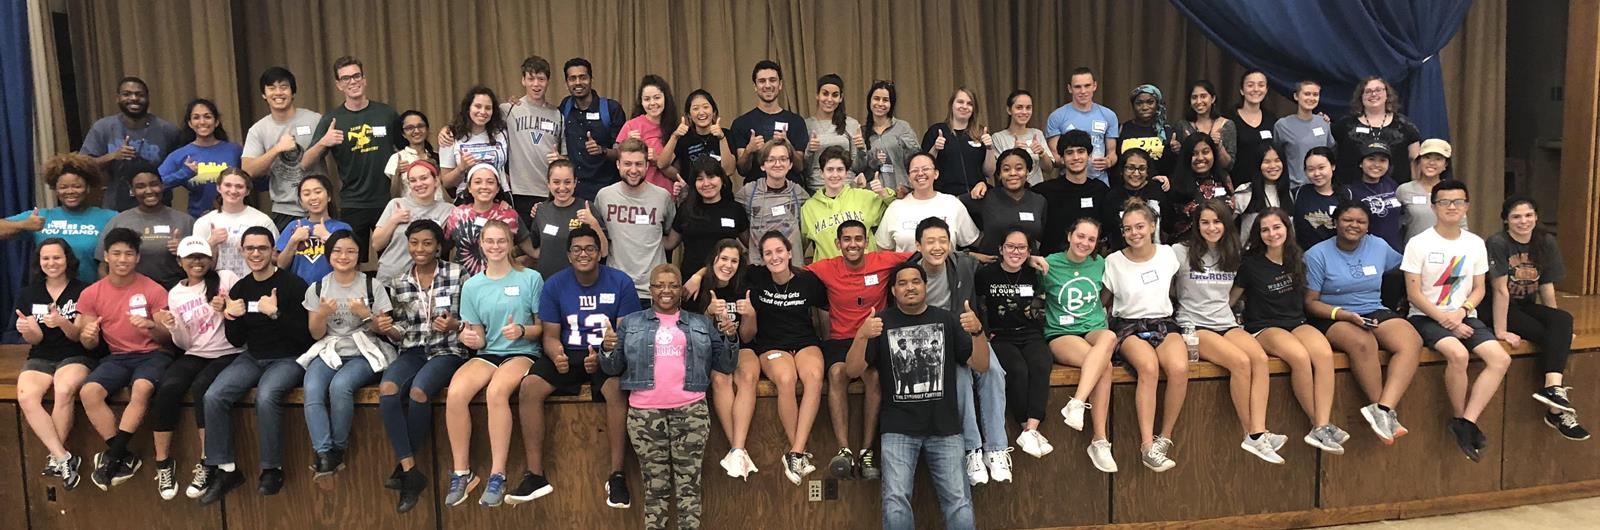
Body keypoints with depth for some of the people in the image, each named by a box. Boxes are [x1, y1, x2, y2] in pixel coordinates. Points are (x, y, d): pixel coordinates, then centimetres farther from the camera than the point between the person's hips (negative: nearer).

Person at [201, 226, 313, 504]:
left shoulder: (293, 284, -11)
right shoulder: (239, 289, 9)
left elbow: (304, 335, -15)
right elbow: (236, 340, 12)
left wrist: (276, 313, -28)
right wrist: (231, 318, -8)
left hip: (288, 359, -6)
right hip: (252, 358, 6)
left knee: (266, 397, -33)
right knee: (213, 397, -17)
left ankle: (272, 470, -15)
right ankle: (226, 470, -5)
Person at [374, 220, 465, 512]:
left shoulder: (457, 274, -1)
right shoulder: (398, 283, 10)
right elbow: (402, 334, 12)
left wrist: (455, 325, -20)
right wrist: (388, 329, -10)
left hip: (447, 350, -3)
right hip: (412, 351, 4)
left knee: (418, 391, -33)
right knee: (387, 389, -29)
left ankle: (404, 466, -11)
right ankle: (412, 472, -24)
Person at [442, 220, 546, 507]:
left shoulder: (531, 278, 0)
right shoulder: (472, 286, 10)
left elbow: (543, 328, 2)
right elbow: (479, 338, 11)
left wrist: (523, 330, -19)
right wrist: (470, 338, -13)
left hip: (522, 353, -3)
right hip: (487, 354, 3)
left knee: (496, 391, -35)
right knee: (455, 393, -28)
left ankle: (497, 476, -29)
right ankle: (461, 473, -16)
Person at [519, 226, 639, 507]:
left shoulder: (621, 282, -5)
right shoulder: (555, 285, 1)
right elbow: (551, 335, 2)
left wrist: (602, 357, -27)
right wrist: (556, 356, -22)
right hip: (568, 354, 3)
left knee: (617, 389, -35)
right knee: (529, 386, -23)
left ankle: (617, 476, -24)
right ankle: (535, 476, -16)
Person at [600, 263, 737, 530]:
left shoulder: (702, 324, 15)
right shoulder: (631, 323, 15)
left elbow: (725, 366, 12)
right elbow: (614, 369, 13)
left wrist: (729, 339, -4)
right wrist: (607, 350, -7)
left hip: (691, 411, 0)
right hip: (644, 413, 0)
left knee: (689, 483, -1)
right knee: (655, 485, 4)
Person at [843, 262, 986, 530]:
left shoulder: (946, 320, 11)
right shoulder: (882, 322, 6)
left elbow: (980, 365, 5)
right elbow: (852, 370, -2)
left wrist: (977, 332, -14)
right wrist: (862, 336, -21)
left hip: (945, 428, 1)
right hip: (898, 429, -1)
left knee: (959, 503, -6)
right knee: (896, 502, -13)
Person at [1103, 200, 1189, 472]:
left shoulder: (1167, 254, 6)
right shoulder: (1114, 261, 0)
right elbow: (1103, 299, 11)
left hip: (1164, 323, 2)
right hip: (1129, 326, -2)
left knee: (1179, 367, -32)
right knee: (1149, 367, -36)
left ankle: (1165, 437, -16)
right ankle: (1147, 445, -33)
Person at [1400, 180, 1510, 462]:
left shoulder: (1475, 243, 8)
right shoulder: (1419, 244, -6)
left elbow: (1478, 290, 12)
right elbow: (1414, 294, -8)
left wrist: (1461, 312, -8)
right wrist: (1446, 320, -15)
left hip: (1464, 317, 5)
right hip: (1426, 317, -5)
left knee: (1501, 359, -19)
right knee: (1458, 354, -32)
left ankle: (1465, 424, -16)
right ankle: (1462, 420, -10)